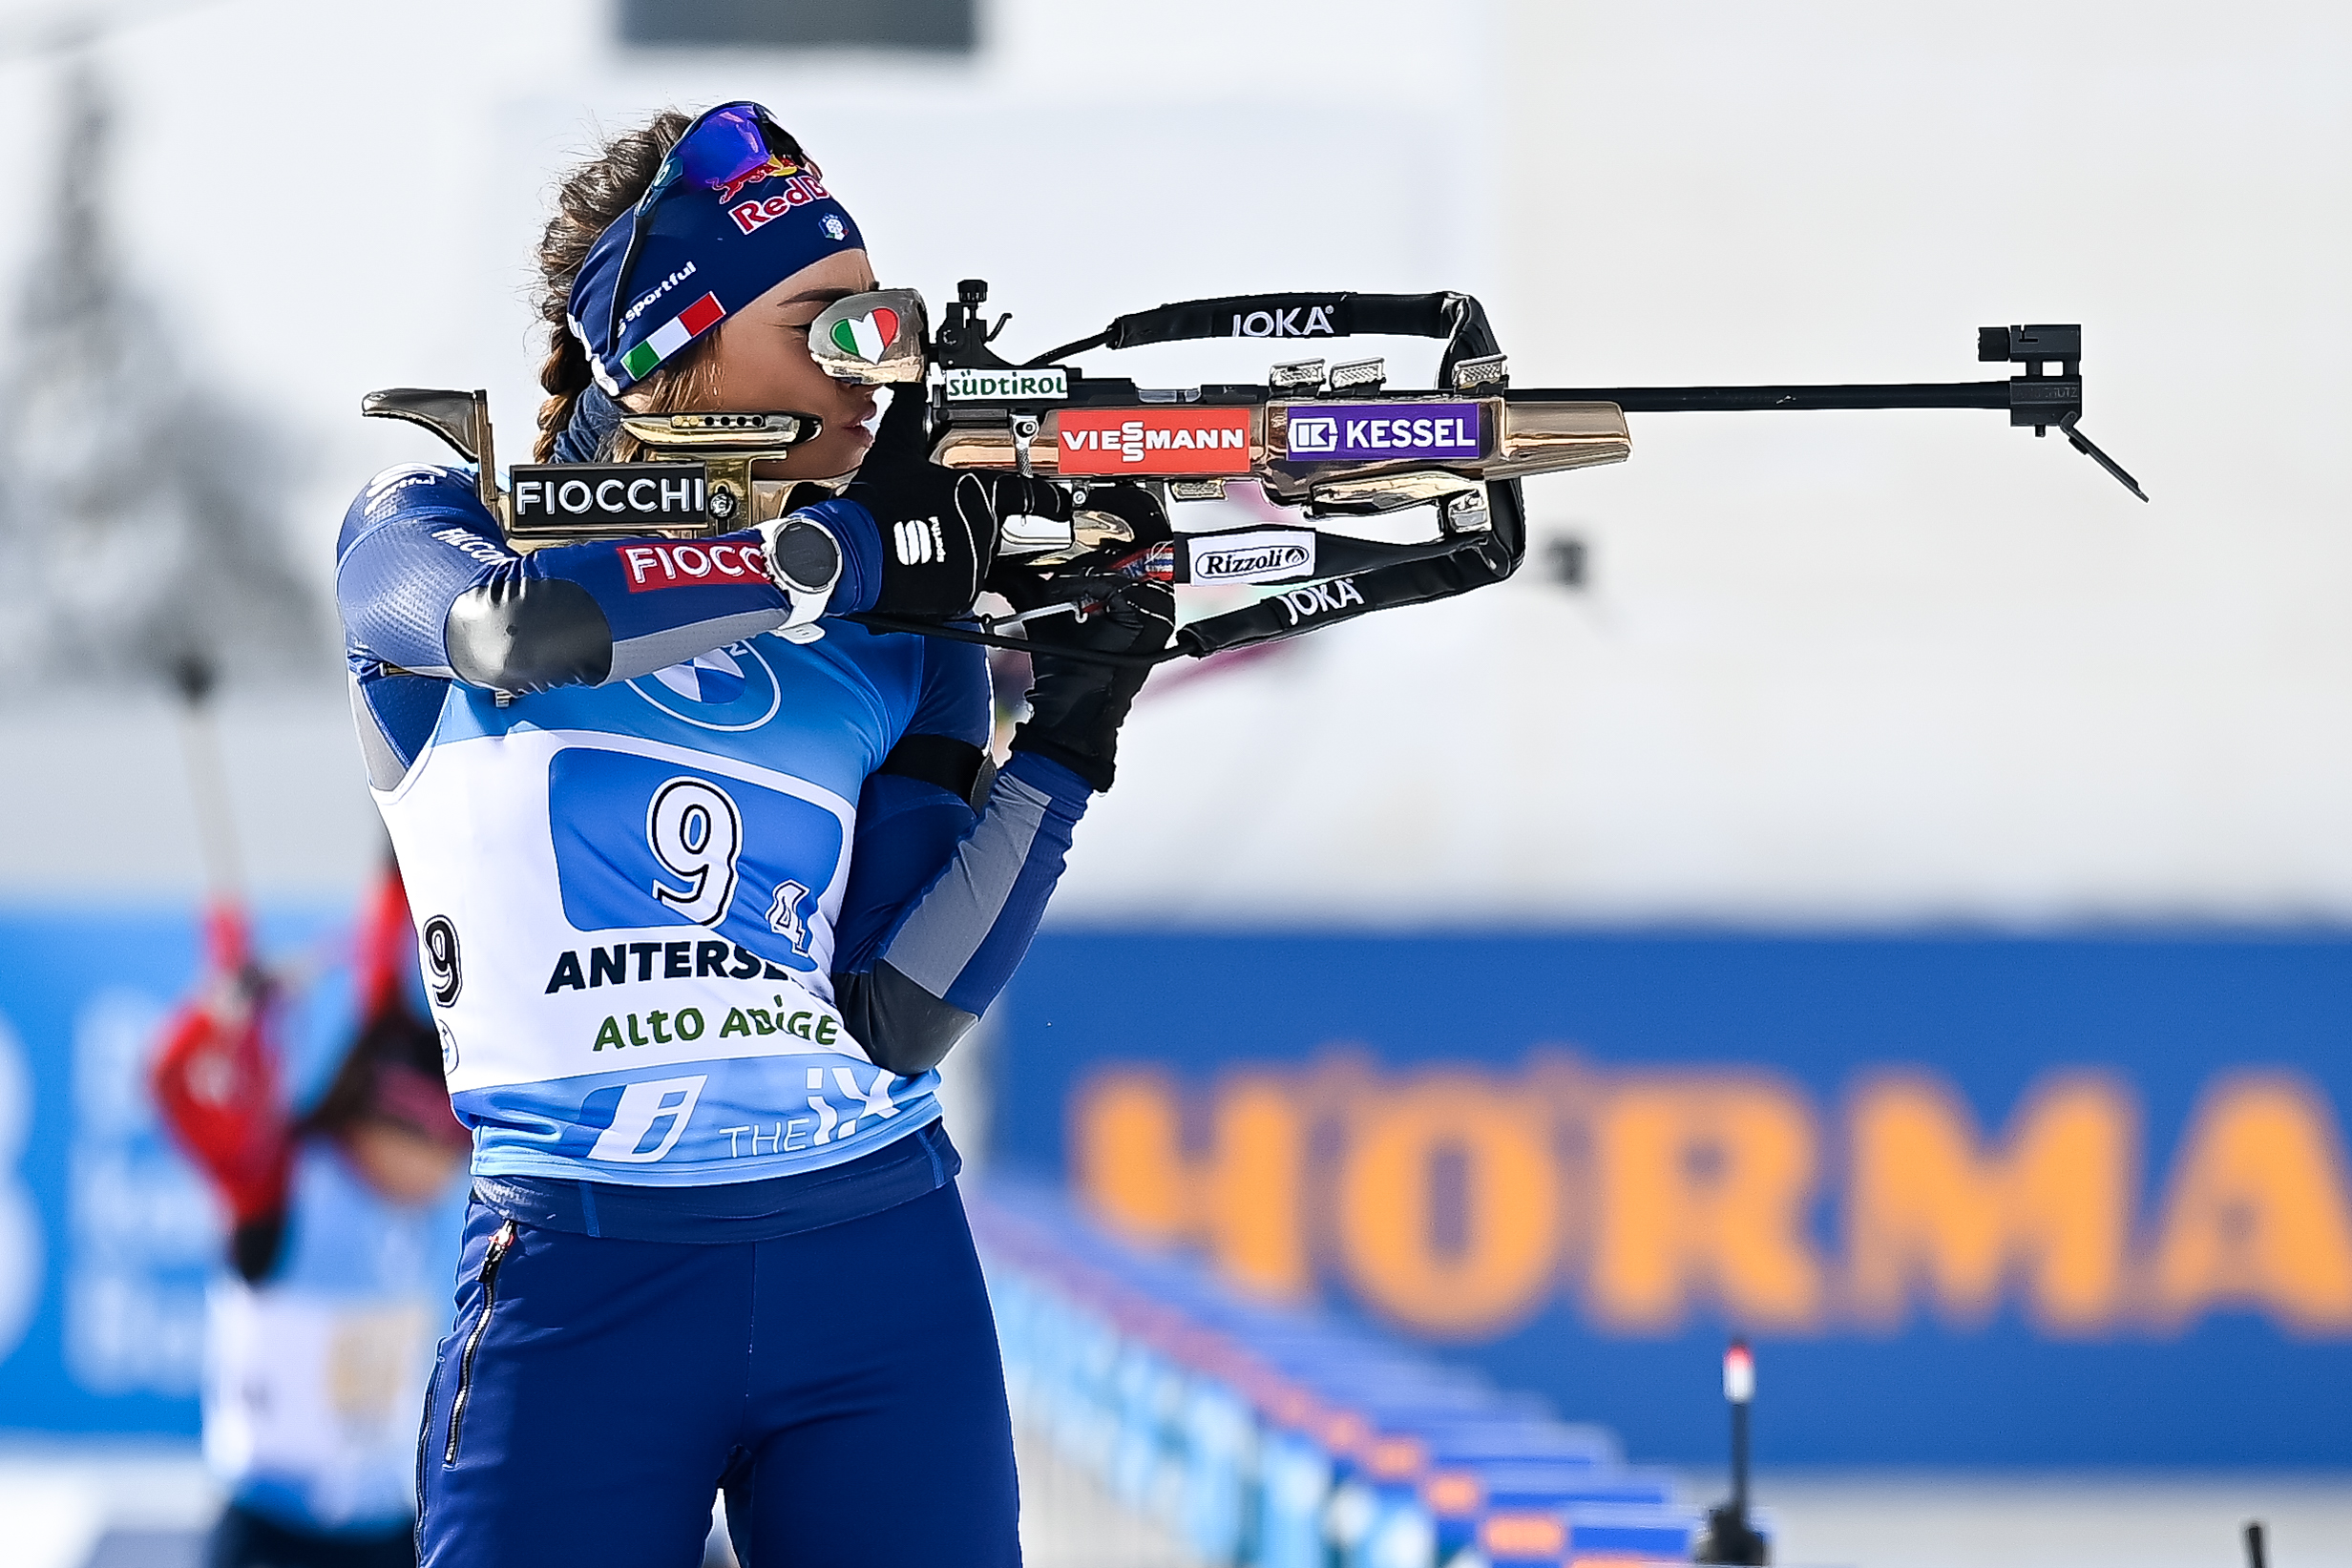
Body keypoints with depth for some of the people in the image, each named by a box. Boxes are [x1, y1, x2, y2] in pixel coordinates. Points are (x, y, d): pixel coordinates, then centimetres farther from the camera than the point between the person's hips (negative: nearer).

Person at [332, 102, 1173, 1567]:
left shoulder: (897, 643, 9)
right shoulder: (426, 532, 2)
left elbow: (894, 1013, 0)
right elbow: (523, 623, -23)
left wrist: (1069, 735, -6)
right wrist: (852, 549, -17)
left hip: (888, 1278, 3)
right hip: (578, 1286, -3)